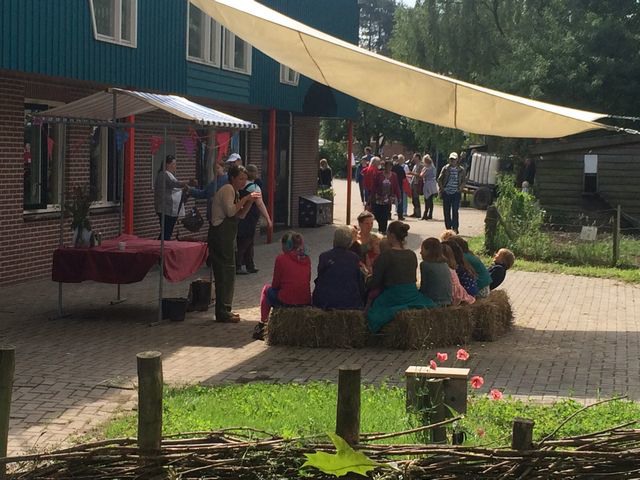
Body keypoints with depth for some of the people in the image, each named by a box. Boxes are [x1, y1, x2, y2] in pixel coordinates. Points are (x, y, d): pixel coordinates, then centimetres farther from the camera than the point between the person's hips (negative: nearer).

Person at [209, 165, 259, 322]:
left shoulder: (234, 192, 19)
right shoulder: (227, 189, -12)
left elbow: (241, 215, 18)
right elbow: (230, 211, -25)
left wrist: (250, 201, 5)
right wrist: (245, 199, -17)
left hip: (227, 235, 11)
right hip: (220, 234, -11)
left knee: (226, 273, 14)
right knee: (226, 273, -9)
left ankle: (224, 310, 20)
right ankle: (223, 312, -8)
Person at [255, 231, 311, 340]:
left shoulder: (281, 258, -8)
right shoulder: (307, 259, 6)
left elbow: (275, 285, -3)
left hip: (286, 302, -5)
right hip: (306, 301, 5)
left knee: (267, 289, 25)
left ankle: (263, 324, 26)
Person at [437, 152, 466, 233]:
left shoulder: (461, 170, 4)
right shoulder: (445, 168, 6)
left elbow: (463, 181, 9)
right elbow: (439, 180, 9)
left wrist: (460, 189, -5)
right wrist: (442, 189, 0)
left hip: (456, 193, -2)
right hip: (446, 193, 2)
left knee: (455, 211, -9)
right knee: (446, 211, 5)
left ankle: (455, 227, -8)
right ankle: (448, 227, 12)